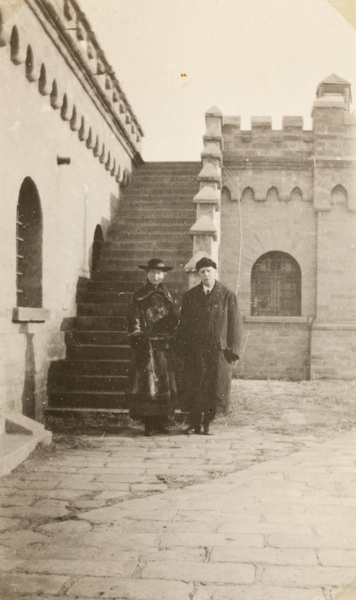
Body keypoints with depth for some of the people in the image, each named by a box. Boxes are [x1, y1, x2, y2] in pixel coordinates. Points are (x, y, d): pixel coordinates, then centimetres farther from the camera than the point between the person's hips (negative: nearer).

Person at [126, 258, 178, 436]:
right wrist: (136, 338, -12)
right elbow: (134, 319, -2)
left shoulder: (167, 296, 13)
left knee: (164, 383, 5)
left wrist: (171, 338, 4)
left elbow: (173, 320, 15)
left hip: (164, 346, 4)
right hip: (145, 345, -4)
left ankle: (161, 421, 14)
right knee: (147, 383, -4)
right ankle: (148, 423, 1)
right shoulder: (139, 296, 2)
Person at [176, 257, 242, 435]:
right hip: (194, 351, 2)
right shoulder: (189, 296, 9)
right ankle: (194, 423, 17)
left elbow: (234, 325, 1)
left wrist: (233, 351, -5)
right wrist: (182, 350, 4)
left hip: (219, 350, -2)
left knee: (215, 388, 1)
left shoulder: (228, 296, 2)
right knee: (192, 389, 4)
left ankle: (207, 424, 15)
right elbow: (183, 324, 10)